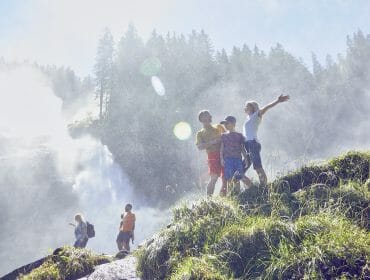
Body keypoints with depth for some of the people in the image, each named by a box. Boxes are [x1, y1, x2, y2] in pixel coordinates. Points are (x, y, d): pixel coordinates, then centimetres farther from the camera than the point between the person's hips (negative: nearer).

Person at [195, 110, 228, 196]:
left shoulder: (219, 128, 20)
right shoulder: (200, 133, 12)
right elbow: (199, 147, -3)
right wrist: (212, 142, -12)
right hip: (213, 155, -3)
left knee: (225, 177, 1)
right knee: (214, 177, -16)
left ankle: (222, 196, 12)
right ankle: (208, 197, -10)